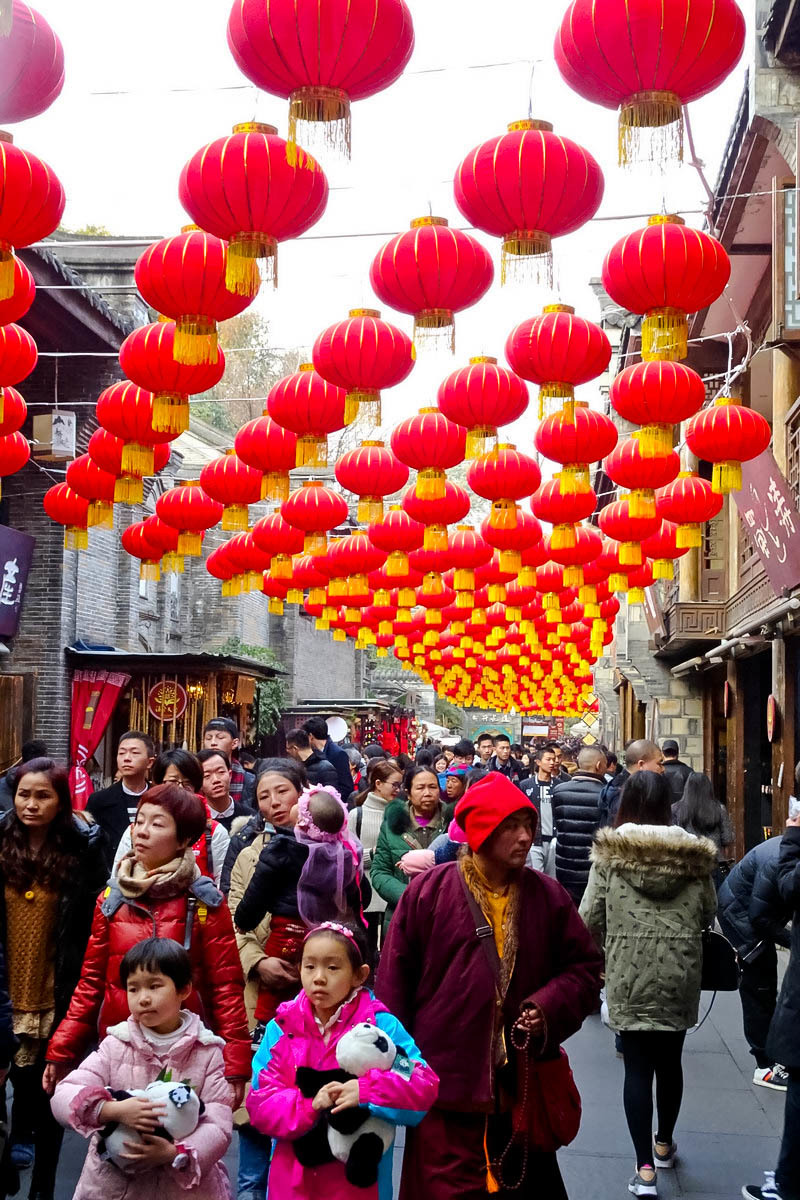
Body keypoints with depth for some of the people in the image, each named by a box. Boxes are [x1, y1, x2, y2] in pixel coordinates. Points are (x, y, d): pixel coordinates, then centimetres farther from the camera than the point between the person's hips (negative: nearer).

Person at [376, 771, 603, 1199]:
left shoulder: (548, 896, 3)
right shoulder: (428, 891, -5)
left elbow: (585, 967, 9)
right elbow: (396, 977, -1)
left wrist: (549, 1007, -9)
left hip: (523, 1086, 3)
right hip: (447, 1085, -3)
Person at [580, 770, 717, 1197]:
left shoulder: (610, 852, -8)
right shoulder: (693, 853, -3)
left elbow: (589, 918, -7)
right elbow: (708, 913, 6)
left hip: (630, 973, -2)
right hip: (680, 973, 2)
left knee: (637, 1066, 5)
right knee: (669, 1060, 18)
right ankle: (664, 1143, 37)